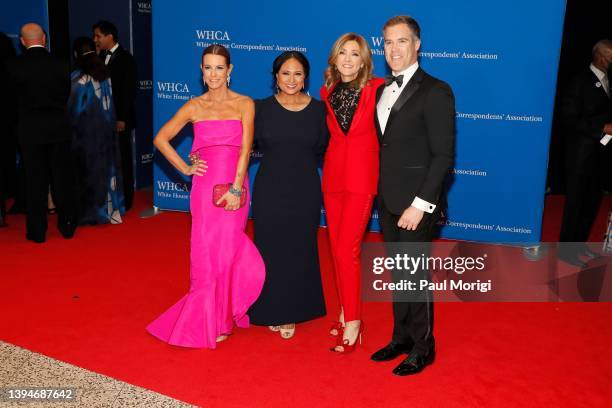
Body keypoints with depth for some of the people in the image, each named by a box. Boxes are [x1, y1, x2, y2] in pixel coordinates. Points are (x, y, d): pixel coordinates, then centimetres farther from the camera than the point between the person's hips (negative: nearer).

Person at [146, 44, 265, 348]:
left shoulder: (244, 104, 3)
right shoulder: (194, 106, 7)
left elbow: (245, 149, -6)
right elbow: (161, 139, 12)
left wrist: (236, 188, -14)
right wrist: (184, 168, 4)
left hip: (235, 186, -1)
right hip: (205, 186, 1)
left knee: (227, 249, 4)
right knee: (207, 252, 4)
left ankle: (221, 316, 26)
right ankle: (211, 322, 22)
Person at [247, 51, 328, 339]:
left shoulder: (319, 109, -2)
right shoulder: (262, 108, -2)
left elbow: (324, 150, 5)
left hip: (305, 191, 0)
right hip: (269, 190, 0)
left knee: (299, 250, 11)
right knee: (270, 249, 8)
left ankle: (292, 313, 28)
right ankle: (272, 310, 28)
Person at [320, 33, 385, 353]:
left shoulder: (376, 89, -8)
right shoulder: (327, 93, 6)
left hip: (361, 178, -5)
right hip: (333, 176, 5)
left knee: (347, 250, -9)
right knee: (337, 248, 10)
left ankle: (352, 321, 5)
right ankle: (347, 311, 25)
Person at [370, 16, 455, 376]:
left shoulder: (435, 92, -11)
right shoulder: (382, 91, 11)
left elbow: (443, 155, -15)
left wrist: (420, 204, -19)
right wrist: (381, 192, 5)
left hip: (416, 203, -7)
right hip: (388, 201, 7)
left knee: (416, 274, 5)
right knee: (398, 273, 16)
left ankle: (423, 347, 23)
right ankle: (402, 336, 32)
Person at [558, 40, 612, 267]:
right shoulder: (581, 82, -10)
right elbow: (569, 119, -15)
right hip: (582, 156, -7)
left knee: (592, 204, 14)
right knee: (575, 204, 1)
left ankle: (578, 245, 28)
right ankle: (566, 250, 13)